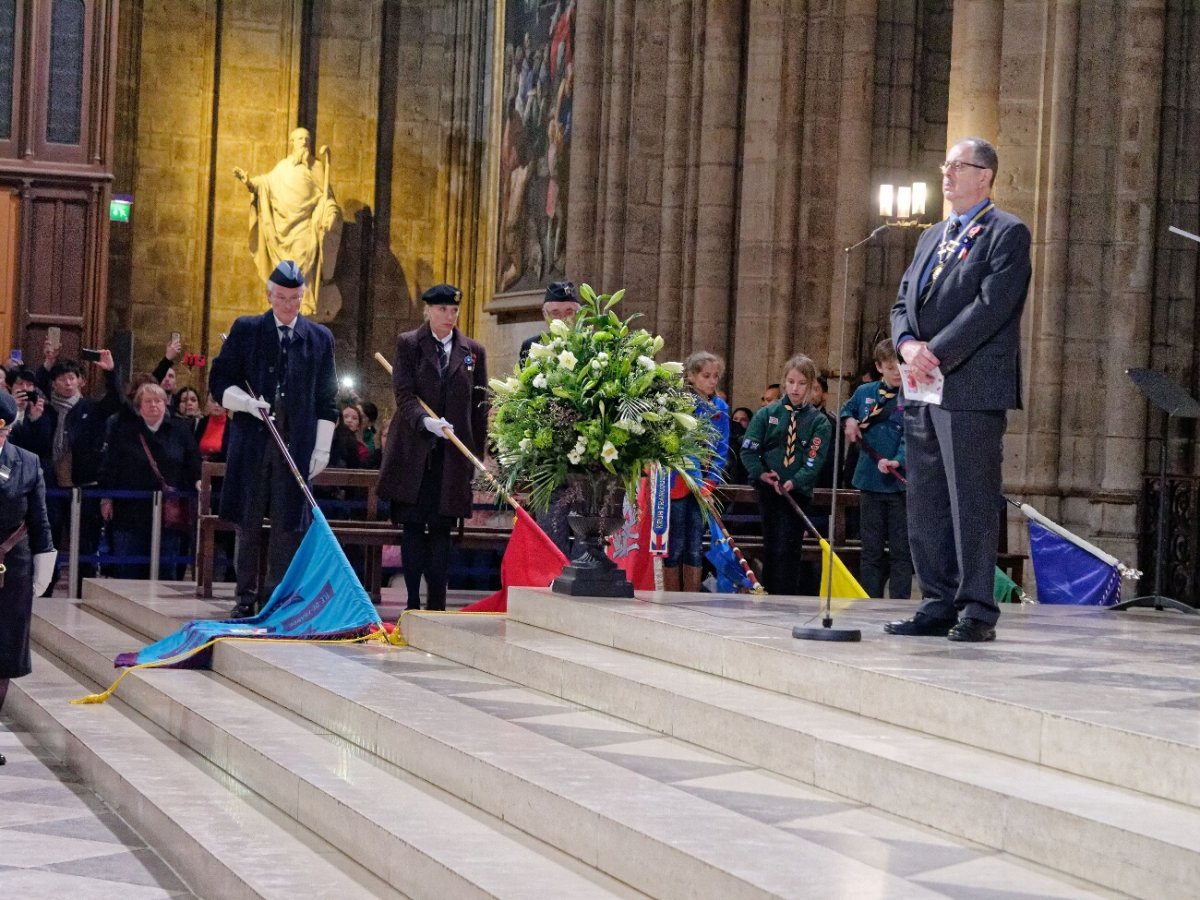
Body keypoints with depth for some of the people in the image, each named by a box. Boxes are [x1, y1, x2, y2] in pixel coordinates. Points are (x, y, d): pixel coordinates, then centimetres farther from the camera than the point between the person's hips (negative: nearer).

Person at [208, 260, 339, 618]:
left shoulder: (320, 338, 8)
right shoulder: (246, 330, 6)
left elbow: (326, 400, 8)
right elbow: (220, 381, 5)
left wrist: (322, 448, 3)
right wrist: (247, 402, -13)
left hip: (297, 444, 0)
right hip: (252, 441, 0)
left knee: (288, 524, -1)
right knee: (248, 523, 4)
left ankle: (275, 598, 5)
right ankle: (246, 597, 12)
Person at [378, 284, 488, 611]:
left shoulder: (473, 351, 10)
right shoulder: (408, 344, 5)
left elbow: (480, 407, 12)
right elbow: (404, 394, -5)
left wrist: (478, 455, 8)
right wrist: (426, 421, -23)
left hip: (452, 458, 1)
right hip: (413, 452, -1)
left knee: (442, 529, 1)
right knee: (412, 528, -1)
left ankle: (437, 606, 4)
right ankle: (413, 605, 2)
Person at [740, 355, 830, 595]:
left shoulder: (818, 422, 2)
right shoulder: (766, 414, 7)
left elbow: (814, 460, -8)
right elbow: (748, 449, 2)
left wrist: (794, 482, -22)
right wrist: (761, 473, -14)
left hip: (798, 492, -2)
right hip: (768, 490, 3)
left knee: (786, 548, -11)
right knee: (771, 548, 9)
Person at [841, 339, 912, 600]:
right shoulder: (864, 393, 7)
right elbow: (847, 410, 28)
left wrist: (898, 461, -33)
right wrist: (849, 420, 5)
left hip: (901, 484, -4)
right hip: (869, 481, 4)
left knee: (900, 551, 2)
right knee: (871, 551, 9)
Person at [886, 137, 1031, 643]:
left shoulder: (1007, 234, -3)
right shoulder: (932, 237, 22)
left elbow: (990, 306, -14)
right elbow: (903, 303, 18)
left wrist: (936, 355, -16)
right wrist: (908, 345, -4)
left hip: (971, 389, -8)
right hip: (923, 391, 8)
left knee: (973, 504, -6)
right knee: (926, 504, 8)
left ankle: (977, 611, -2)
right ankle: (938, 605, 14)